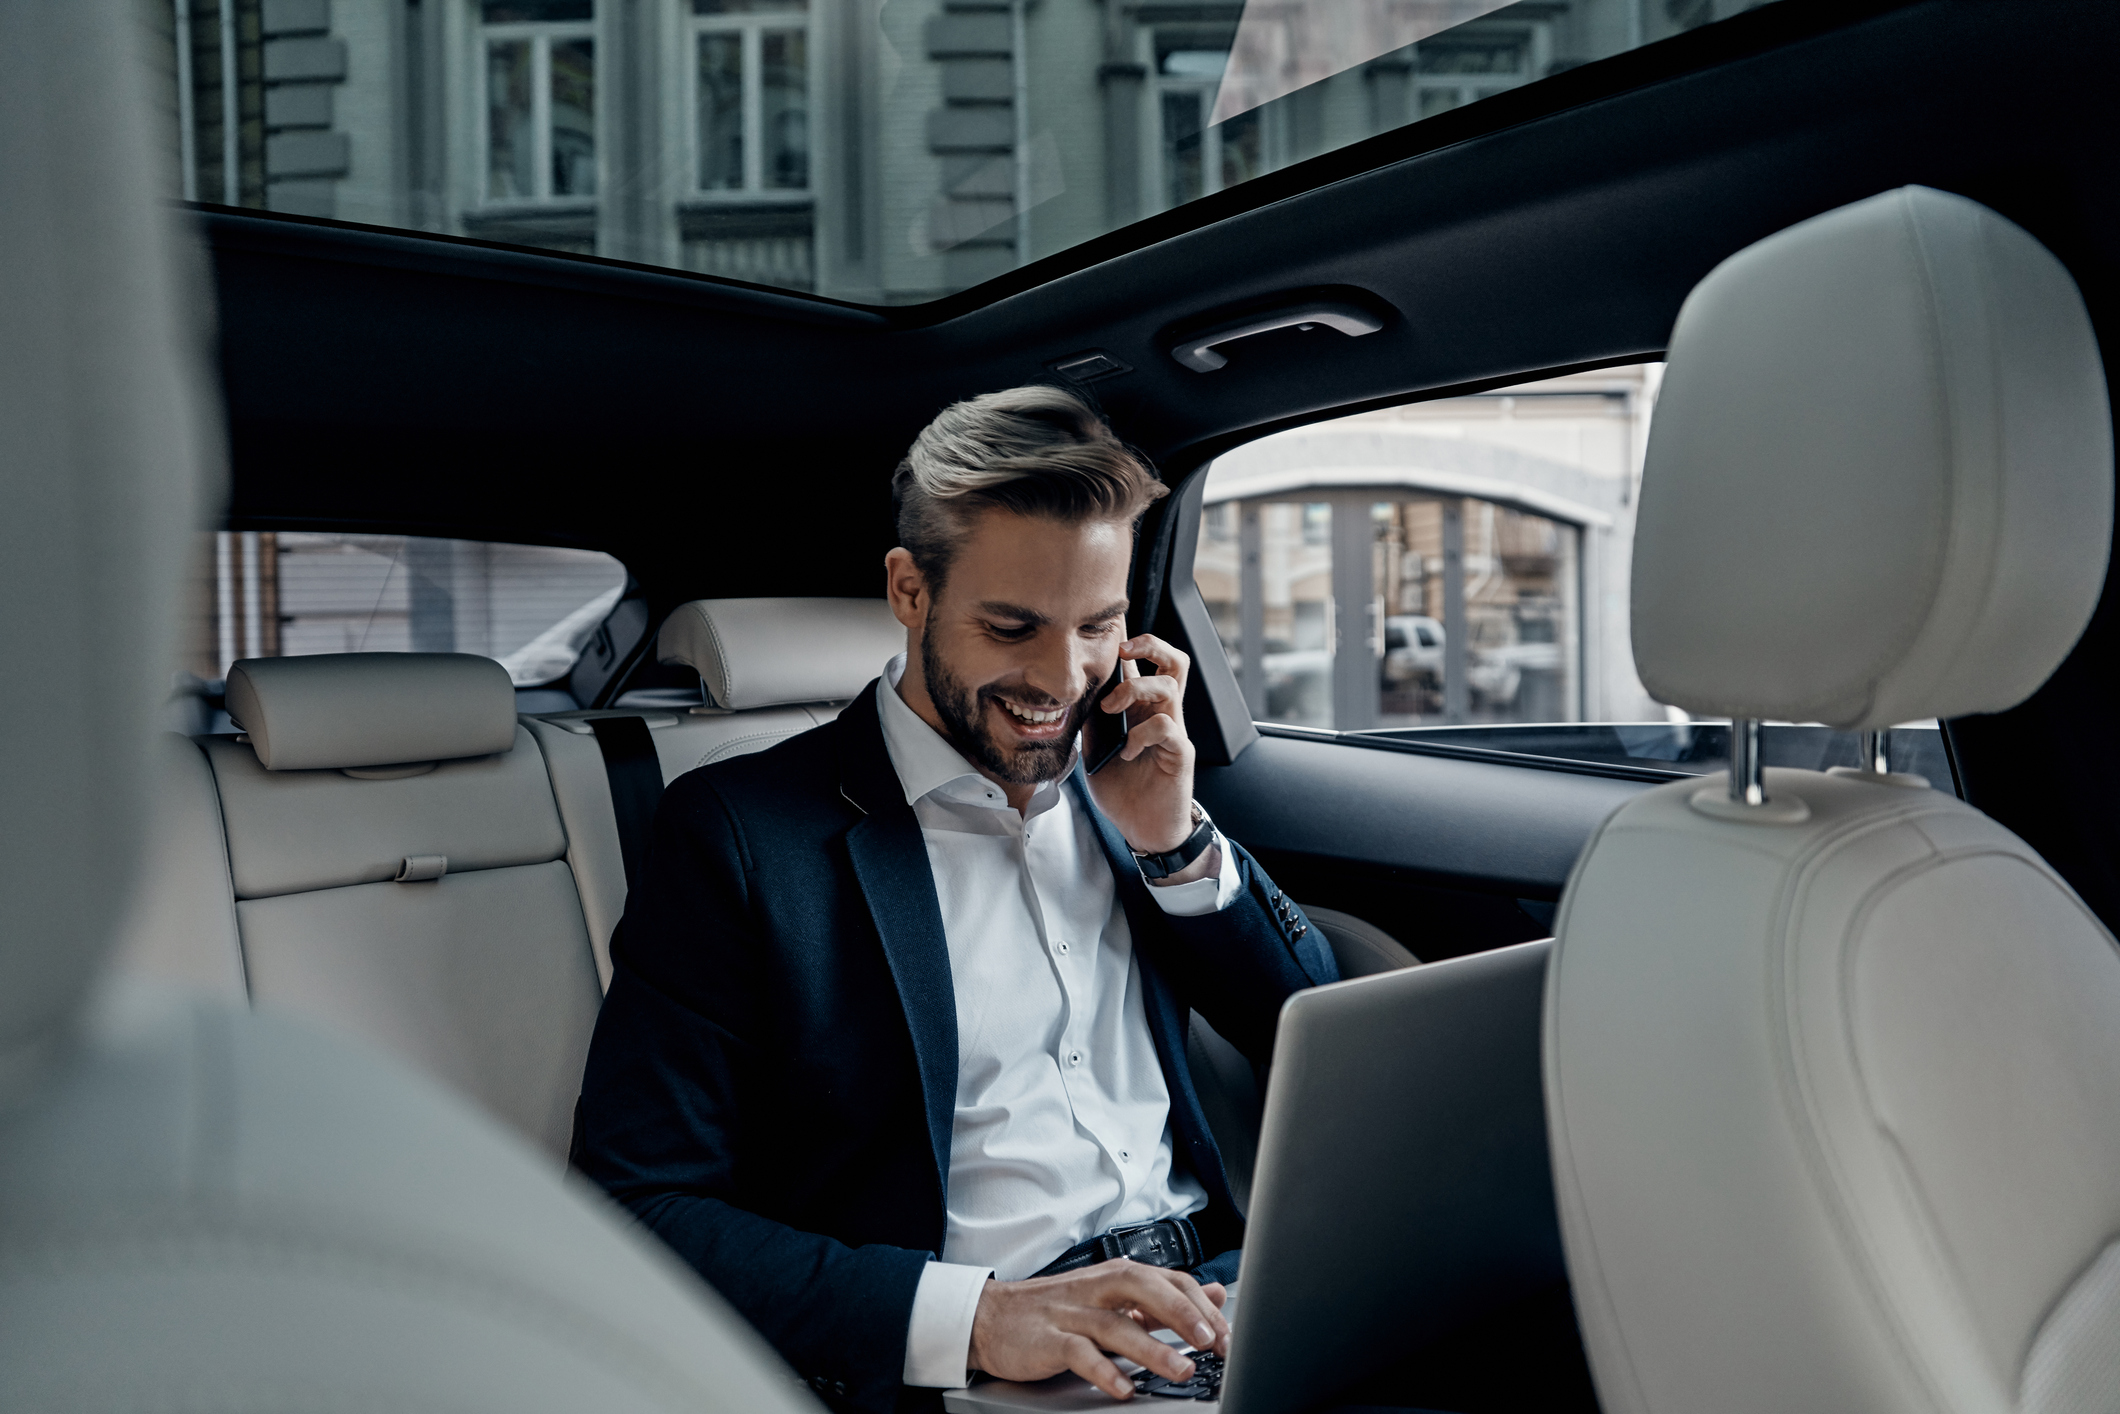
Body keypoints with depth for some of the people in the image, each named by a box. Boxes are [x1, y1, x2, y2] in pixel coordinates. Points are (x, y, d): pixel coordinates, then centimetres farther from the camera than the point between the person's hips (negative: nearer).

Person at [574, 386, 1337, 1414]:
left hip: (1222, 1291, 4)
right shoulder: (740, 831, -6)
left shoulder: (1120, 781, 10)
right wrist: (973, 1313, -23)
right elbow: (636, 1208, -10)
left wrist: (1176, 842, -3)